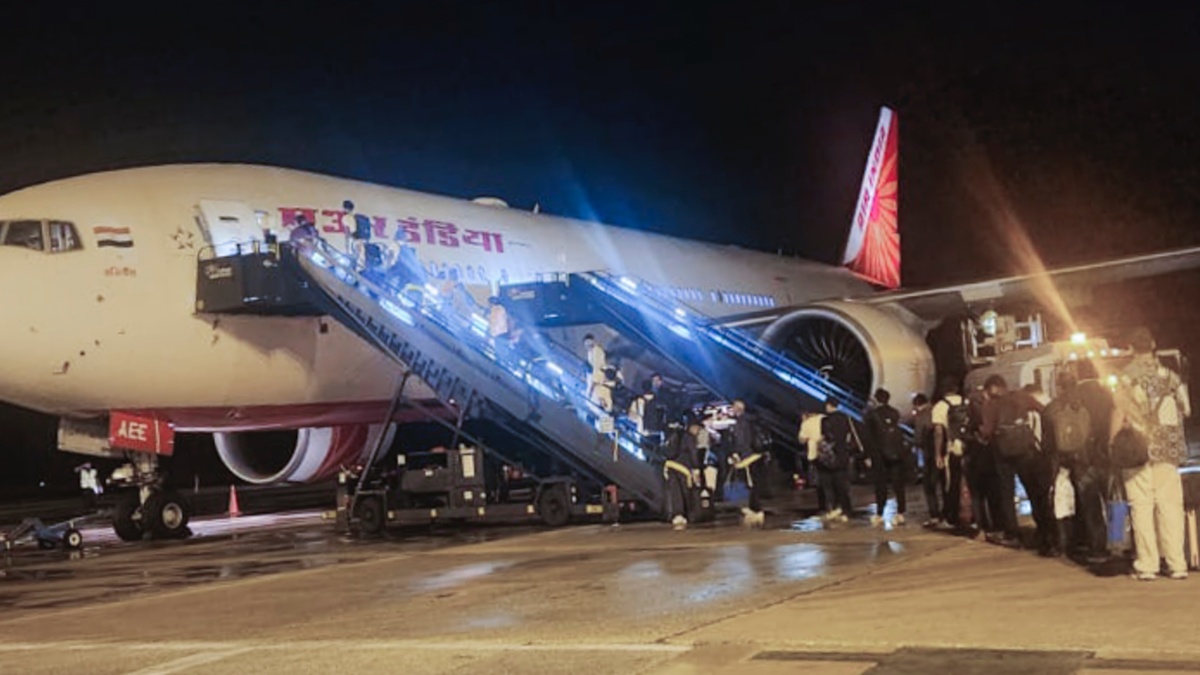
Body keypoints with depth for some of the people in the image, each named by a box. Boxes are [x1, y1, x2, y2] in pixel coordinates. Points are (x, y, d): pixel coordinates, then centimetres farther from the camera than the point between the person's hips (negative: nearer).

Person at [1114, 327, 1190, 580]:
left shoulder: (1127, 377, -6)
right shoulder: (1169, 375, 4)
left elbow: (1119, 412, -8)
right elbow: (1186, 409, 11)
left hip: (1139, 451, -3)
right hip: (1168, 449, 3)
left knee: (1142, 507, 0)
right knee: (1170, 505, 6)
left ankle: (1147, 565, -1)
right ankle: (1176, 564, 5)